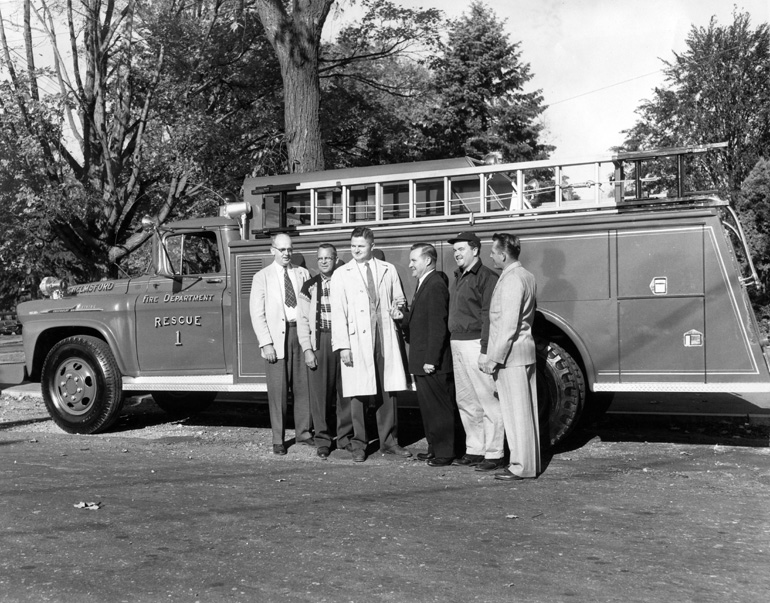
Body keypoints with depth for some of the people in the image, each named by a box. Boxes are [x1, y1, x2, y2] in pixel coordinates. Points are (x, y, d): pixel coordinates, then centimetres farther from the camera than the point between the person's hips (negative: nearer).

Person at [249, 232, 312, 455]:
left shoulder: (302, 274, 11)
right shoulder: (262, 277, 4)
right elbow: (257, 314, 0)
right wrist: (265, 343, -9)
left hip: (301, 332, 3)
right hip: (277, 336, -2)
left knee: (303, 386, 6)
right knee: (278, 390, -1)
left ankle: (303, 433, 19)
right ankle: (278, 440, 8)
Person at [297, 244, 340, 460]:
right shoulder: (309, 287, 7)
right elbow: (303, 320, 6)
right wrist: (307, 349, -3)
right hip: (319, 342, 0)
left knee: (345, 391, 2)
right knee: (319, 392, 0)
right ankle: (322, 439, 10)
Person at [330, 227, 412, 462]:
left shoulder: (388, 270, 11)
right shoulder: (341, 274, 5)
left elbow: (399, 300, 21)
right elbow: (338, 312, 0)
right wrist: (343, 345, -8)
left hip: (386, 337, 2)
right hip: (357, 339, -2)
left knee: (388, 391, 4)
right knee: (357, 394, -2)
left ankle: (389, 441, 15)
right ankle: (358, 443, 9)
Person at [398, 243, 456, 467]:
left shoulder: (435, 285, -17)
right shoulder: (425, 284, 15)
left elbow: (438, 326, -21)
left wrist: (431, 360, -22)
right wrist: (403, 315, -2)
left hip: (433, 363, -10)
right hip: (421, 361, 10)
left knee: (439, 407, -1)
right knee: (428, 406, 17)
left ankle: (445, 452, 8)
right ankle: (435, 448, 27)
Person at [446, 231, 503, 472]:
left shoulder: (486, 277, -10)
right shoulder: (458, 277, 17)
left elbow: (489, 316, -15)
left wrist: (485, 351, -20)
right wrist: (453, 345, 10)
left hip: (476, 344, -9)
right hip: (457, 344, 9)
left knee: (488, 401, -4)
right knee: (465, 401, 13)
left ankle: (494, 455, 2)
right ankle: (474, 450, 23)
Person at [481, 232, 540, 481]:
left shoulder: (511, 280, -17)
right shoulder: (526, 276, 14)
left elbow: (509, 325, -22)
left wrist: (494, 358, -18)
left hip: (511, 355, -10)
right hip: (526, 351, 10)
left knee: (516, 411, -4)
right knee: (527, 410, 13)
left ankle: (521, 466, 1)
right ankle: (530, 462, 20)